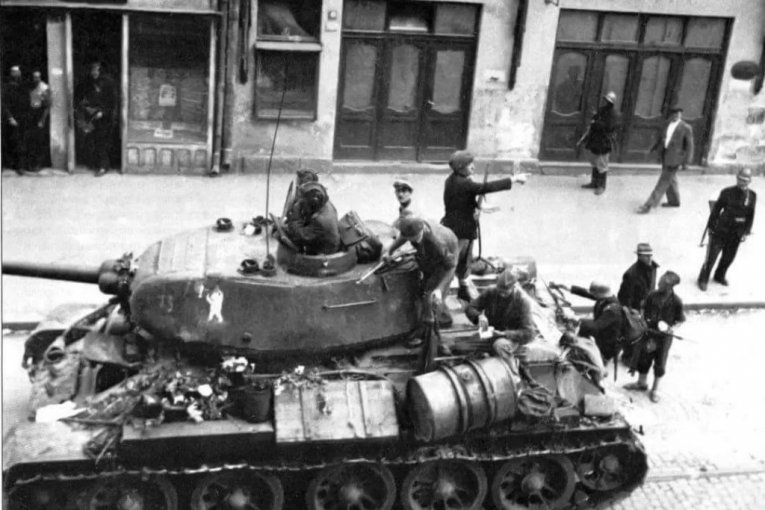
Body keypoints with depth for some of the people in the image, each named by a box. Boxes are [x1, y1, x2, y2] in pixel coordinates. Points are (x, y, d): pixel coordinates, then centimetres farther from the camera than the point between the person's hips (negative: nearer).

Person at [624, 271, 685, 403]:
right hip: (649, 332, 3)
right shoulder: (652, 295, -12)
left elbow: (681, 320, -6)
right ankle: (642, 383, 39)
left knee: (660, 363, 12)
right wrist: (645, 320, -15)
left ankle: (655, 390, 30)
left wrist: (672, 327, -21)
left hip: (664, 336, -3)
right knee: (644, 358, 16)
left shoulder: (676, 301, -18)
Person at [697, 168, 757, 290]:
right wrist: (711, 226, -1)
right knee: (711, 256, 2)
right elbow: (716, 209, -4)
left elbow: (751, 215, 4)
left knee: (729, 257, 16)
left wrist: (746, 232, 1)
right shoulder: (727, 193, -12)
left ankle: (720, 276, 39)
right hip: (721, 231, -3)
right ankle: (703, 279, 17)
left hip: (736, 234, 3)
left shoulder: (752, 196, -4)